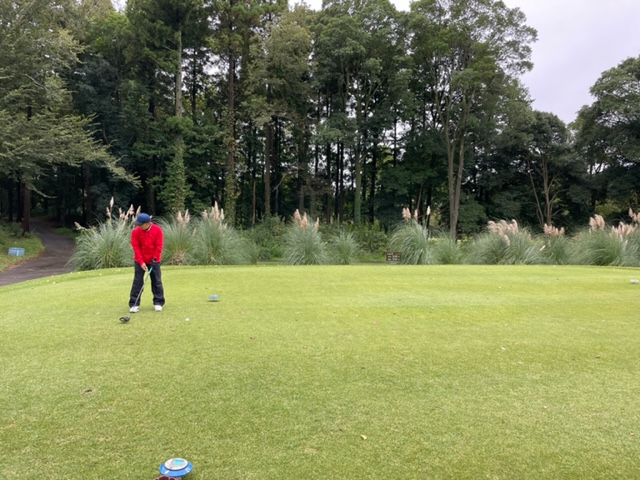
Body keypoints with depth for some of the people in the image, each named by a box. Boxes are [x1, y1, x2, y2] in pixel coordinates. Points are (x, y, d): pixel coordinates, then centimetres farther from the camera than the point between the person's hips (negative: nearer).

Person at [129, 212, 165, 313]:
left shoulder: (157, 230, -12)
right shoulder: (135, 231, -12)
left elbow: (159, 246, -8)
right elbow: (136, 247, -11)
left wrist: (154, 259, -13)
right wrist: (141, 262, -16)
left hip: (154, 260, 0)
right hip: (139, 260, 0)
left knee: (157, 281, 3)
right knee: (137, 281, 0)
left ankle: (158, 302, 12)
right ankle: (134, 304, 5)